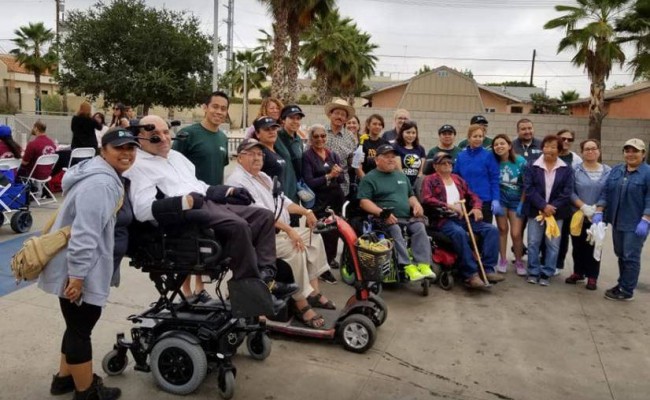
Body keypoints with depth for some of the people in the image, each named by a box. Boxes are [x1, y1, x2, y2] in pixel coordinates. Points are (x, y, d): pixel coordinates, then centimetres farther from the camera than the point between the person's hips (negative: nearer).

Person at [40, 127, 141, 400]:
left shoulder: (108, 176, 13)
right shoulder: (101, 183, -22)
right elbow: (85, 233, -28)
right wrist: (77, 275, -27)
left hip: (80, 268, 11)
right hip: (77, 270, -11)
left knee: (77, 325, 23)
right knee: (81, 328, 3)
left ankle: (64, 377, 40)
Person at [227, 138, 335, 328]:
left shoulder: (263, 177, 19)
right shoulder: (237, 181, -14)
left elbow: (282, 200, 21)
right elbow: (261, 213, -25)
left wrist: (305, 212, 7)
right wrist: (289, 230, -29)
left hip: (279, 231, 10)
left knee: (314, 237, 2)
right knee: (295, 250, -29)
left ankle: (313, 292, 2)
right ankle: (302, 305, -19)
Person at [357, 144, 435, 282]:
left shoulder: (401, 175, 25)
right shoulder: (369, 178, 4)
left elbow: (410, 195, 32)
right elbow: (364, 202, -6)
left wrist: (416, 204, 8)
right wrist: (382, 213, -21)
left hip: (408, 217, 5)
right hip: (386, 219, -5)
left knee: (419, 227, -24)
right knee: (395, 230, -35)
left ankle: (423, 264, -31)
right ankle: (407, 266, -39)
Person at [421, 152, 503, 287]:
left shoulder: (457, 179, 26)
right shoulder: (430, 180, 8)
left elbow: (472, 195, 23)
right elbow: (426, 199, -9)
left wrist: (476, 207, 0)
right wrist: (449, 206, -16)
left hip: (463, 217, 6)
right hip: (443, 219, -6)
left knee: (492, 229, -14)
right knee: (460, 233, -38)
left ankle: (488, 269, -19)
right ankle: (471, 274, -34)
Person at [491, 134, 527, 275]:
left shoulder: (521, 161, -12)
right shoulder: (494, 162, -9)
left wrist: (522, 203, -8)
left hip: (516, 200, -1)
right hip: (501, 198, 1)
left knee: (516, 233, -3)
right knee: (502, 229, 3)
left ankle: (519, 261, 18)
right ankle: (503, 260, 18)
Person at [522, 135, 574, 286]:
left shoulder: (566, 169, 2)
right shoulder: (532, 167, -1)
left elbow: (567, 192, -3)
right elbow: (529, 189, -8)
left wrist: (552, 208, -14)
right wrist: (543, 206, -17)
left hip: (556, 212, 1)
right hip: (536, 211, -1)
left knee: (553, 244, 5)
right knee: (533, 243, 5)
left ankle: (546, 273, 17)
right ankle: (533, 272, 18)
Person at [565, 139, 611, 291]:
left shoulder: (608, 171, 2)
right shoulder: (575, 170, -2)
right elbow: (570, 192, -7)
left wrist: (597, 208, -14)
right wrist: (583, 207, -17)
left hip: (598, 217, 0)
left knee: (594, 246, 6)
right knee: (578, 245, 10)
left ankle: (592, 276, 16)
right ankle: (578, 272, 25)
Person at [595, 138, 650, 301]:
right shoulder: (616, 170, 9)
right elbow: (606, 192, 8)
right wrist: (599, 212, -1)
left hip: (635, 224, -5)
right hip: (617, 221, 6)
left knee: (631, 257, 0)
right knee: (621, 255, 14)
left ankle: (627, 291, 8)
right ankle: (622, 284, 27)